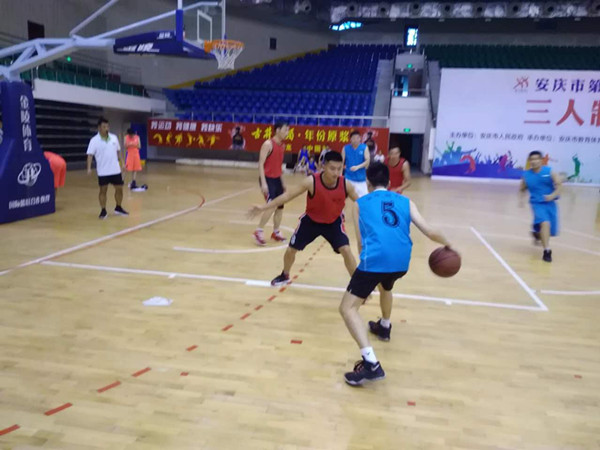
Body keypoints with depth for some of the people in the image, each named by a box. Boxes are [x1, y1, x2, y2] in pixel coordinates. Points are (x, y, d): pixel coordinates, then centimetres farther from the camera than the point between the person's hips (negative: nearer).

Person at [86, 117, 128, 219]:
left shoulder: (114, 137, 4)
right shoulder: (94, 140, -8)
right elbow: (90, 155, -11)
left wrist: (122, 163, 7)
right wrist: (89, 168, -21)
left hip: (115, 170, 4)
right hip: (103, 172, -4)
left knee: (119, 188, 8)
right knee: (103, 190, 3)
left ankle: (118, 208, 26)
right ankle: (103, 211, 13)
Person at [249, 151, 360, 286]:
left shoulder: (346, 184, -24)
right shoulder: (311, 181, -30)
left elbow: (359, 202, -5)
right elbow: (288, 195, -24)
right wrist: (263, 207, -27)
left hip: (334, 222, 0)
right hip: (311, 220, 0)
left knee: (346, 251, -15)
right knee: (291, 249, 6)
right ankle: (284, 276, 36)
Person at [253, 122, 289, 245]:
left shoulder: (282, 146, 11)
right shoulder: (268, 144, -14)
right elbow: (261, 163, -18)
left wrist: (282, 182, 20)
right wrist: (263, 182, -25)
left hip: (277, 179, 8)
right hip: (268, 179, -8)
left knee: (280, 207, 9)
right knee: (271, 206, -17)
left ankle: (276, 232, 24)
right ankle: (258, 232, -4)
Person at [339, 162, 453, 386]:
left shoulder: (360, 203, 17)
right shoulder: (405, 202, 21)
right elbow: (429, 232, 14)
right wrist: (448, 245, 35)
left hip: (375, 258, -5)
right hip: (402, 261, 5)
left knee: (348, 308, 0)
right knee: (385, 287, 38)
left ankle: (371, 363, -15)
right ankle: (384, 327, 59)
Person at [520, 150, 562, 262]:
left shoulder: (549, 171, -6)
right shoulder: (526, 175, -3)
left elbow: (559, 185, -8)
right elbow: (522, 189, 12)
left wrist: (553, 195, -25)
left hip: (550, 203, 2)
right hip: (537, 203, -2)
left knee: (551, 231, 12)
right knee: (545, 223, -29)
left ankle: (537, 232, 48)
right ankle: (547, 251, -26)